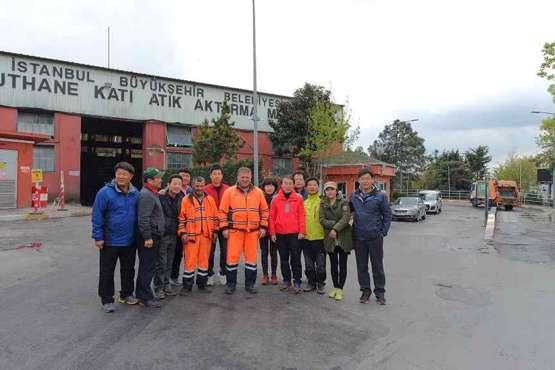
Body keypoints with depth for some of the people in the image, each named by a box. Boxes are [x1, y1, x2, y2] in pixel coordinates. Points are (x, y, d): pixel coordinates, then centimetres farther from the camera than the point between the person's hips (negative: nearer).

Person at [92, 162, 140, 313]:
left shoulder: (135, 193, 2)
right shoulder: (105, 192, -13)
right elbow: (97, 216, -11)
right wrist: (98, 237, -14)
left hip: (130, 241, 5)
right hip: (110, 241, -5)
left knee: (128, 269, 17)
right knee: (107, 271, 7)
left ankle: (127, 294, 34)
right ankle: (106, 299, 21)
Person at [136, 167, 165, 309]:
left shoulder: (153, 194, 17)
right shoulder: (146, 195, -16)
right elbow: (143, 218, -22)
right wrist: (147, 237, -23)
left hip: (153, 236, 10)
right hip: (148, 237, -10)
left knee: (146, 267, 17)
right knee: (147, 267, -3)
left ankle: (142, 294, 27)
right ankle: (145, 298, 5)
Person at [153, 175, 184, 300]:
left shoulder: (180, 199, 6)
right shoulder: (160, 197, -15)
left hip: (173, 235, 6)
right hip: (162, 235, -6)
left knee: (169, 263, 14)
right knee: (161, 263, 1)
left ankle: (166, 285, 26)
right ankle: (158, 288, 13)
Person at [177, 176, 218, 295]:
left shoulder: (210, 199, 9)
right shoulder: (186, 200, 1)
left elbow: (215, 216, 13)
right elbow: (181, 218, 1)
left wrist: (215, 231, 9)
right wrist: (182, 233, -5)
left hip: (206, 236, 3)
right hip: (191, 236, -3)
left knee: (204, 261, 9)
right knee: (190, 261, -1)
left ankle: (202, 285, 22)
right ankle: (187, 286, 10)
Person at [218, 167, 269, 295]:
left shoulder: (258, 192, 7)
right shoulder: (229, 191, 1)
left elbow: (264, 211, 10)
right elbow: (223, 211, 1)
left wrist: (263, 227, 4)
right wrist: (224, 228, -5)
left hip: (253, 231, 2)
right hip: (235, 230, -2)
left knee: (252, 257, 7)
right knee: (232, 257, 1)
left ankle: (250, 284, 20)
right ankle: (231, 284, 17)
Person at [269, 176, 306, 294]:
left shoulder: (298, 198, 0)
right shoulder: (276, 199, 3)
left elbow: (301, 215, -1)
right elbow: (272, 217, 4)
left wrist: (302, 231, -6)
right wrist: (272, 232, 0)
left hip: (295, 233, -2)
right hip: (280, 234, 2)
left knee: (295, 258, 1)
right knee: (284, 259, 12)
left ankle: (297, 282, 10)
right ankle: (286, 281, 24)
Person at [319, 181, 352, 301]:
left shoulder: (343, 202, -4)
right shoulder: (323, 204, 7)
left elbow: (346, 218, -15)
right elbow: (322, 220, -3)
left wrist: (335, 229, -22)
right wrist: (335, 223, -15)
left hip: (343, 237, -3)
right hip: (330, 238, 3)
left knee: (342, 264, 2)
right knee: (333, 264, 12)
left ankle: (340, 289, 11)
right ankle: (335, 287, 24)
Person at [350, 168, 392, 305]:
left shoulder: (380, 196, -5)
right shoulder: (354, 197, 4)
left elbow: (387, 215, 0)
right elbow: (349, 211, 17)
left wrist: (383, 232, -5)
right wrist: (354, 229, 8)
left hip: (375, 237, -3)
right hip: (358, 237, 3)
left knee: (377, 266, 7)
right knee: (361, 266, 11)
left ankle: (380, 292, 21)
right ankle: (365, 291, 25)